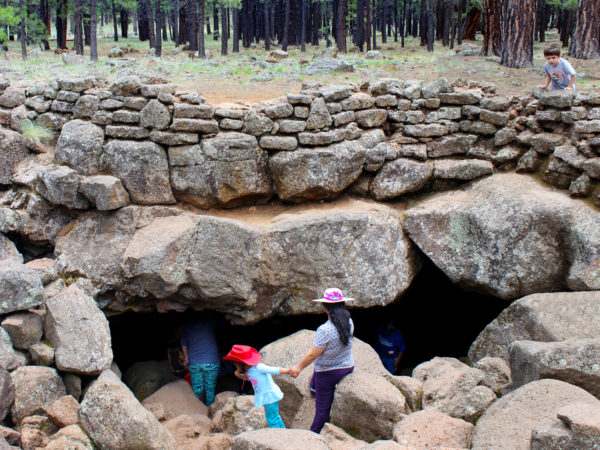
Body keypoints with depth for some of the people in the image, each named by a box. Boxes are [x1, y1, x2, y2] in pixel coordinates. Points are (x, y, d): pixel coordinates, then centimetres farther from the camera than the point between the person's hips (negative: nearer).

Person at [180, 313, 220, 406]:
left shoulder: (187, 326, 3)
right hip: (211, 362, -2)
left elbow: (183, 345, 12)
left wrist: (187, 358, 25)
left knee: (196, 389, 8)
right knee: (210, 388, 6)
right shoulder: (210, 322, -4)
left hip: (194, 364, 2)